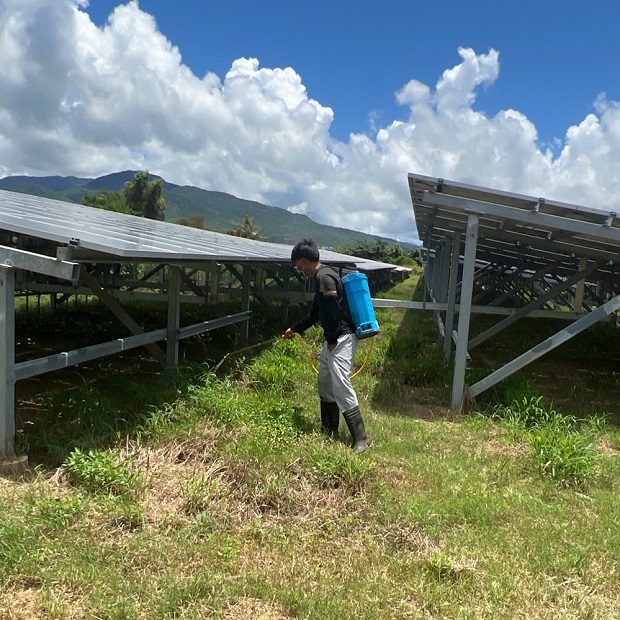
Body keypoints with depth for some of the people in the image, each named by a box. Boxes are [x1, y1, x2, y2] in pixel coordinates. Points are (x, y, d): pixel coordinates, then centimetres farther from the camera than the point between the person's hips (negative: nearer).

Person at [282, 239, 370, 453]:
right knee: (325, 384, 17)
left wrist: (331, 339, -14)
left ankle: (361, 439, -6)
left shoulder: (324, 277, -16)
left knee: (341, 387, -12)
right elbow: (316, 313, 26)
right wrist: (295, 329, 35)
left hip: (341, 339, -11)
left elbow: (334, 311, -23)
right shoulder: (320, 277, 16)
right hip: (333, 339, 11)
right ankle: (329, 432, 28)